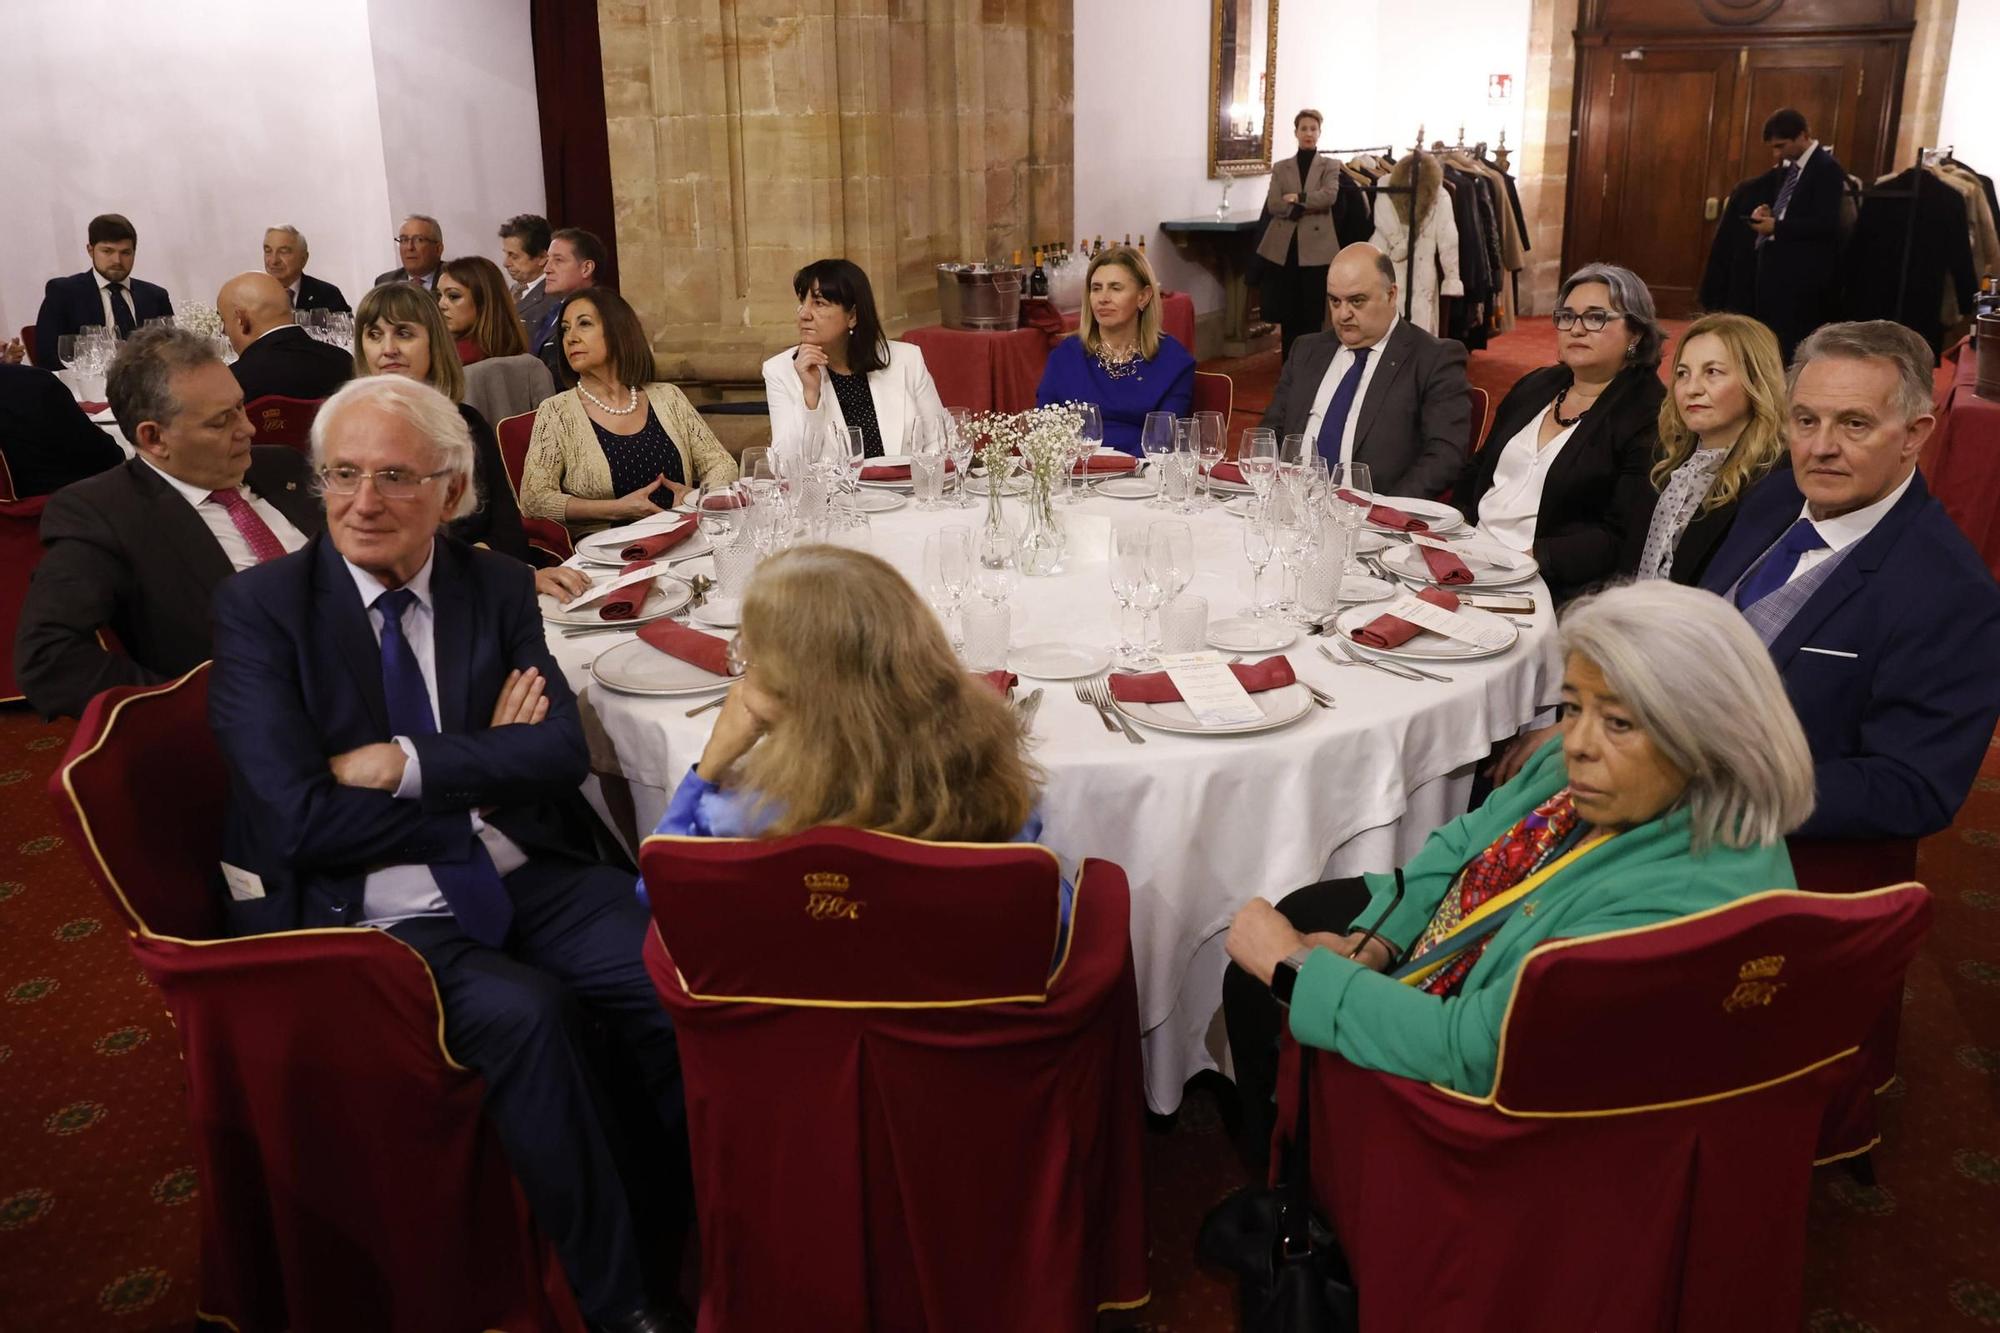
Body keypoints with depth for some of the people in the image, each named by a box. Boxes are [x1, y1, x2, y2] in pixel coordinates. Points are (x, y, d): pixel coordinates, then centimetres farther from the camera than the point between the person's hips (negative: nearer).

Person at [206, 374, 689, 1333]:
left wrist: (409, 764, -15)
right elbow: (303, 820, -12)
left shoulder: (498, 588, 8)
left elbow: (562, 750, -3)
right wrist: (484, 777, -7)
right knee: (521, 1012, -32)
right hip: (376, 918, -3)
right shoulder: (259, 609, -3)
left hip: (527, 879, 4)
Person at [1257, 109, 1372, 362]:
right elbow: (1272, 204, -2)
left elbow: (1329, 196, -10)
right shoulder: (1281, 168, 12)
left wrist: (1297, 198, -8)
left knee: (1312, 312, -1)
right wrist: (1304, 208, -12)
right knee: (1288, 311, 4)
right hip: (1284, 247, 2)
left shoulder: (1330, 166, 7)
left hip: (1316, 247, -2)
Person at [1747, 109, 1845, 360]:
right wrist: (1765, 210, 3)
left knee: (1793, 346, -7)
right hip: (1774, 263, 9)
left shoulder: (1827, 168, -11)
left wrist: (1777, 227, -19)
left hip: (1803, 272, -9)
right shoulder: (1785, 167, 13)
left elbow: (1825, 224, -19)